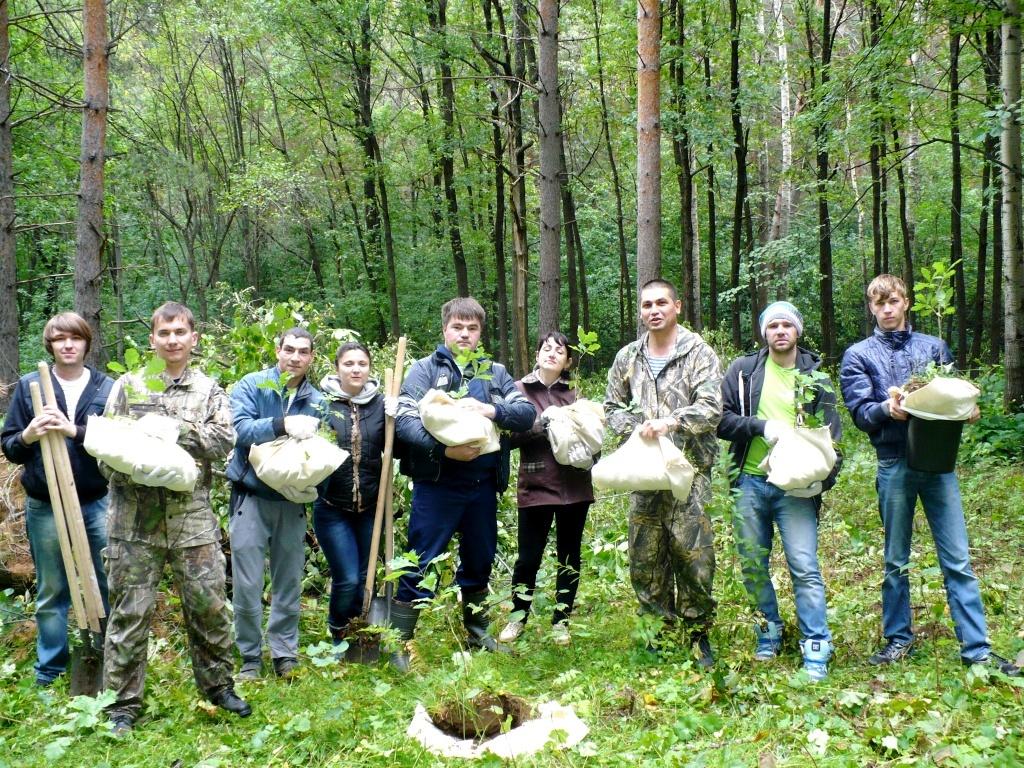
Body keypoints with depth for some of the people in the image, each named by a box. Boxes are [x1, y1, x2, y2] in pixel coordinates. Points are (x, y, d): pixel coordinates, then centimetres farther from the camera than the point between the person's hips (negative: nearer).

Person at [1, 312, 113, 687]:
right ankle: (49, 674, 21)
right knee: (51, 593, 10)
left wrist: (74, 431, -20)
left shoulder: (107, 388, 2)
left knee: (105, 587, 7)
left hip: (97, 504, 0)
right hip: (45, 508, 0)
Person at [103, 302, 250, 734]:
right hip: (136, 516, -1)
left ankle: (218, 685, 25)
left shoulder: (209, 390, 10)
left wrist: (176, 428, -13)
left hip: (192, 515, 1)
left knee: (208, 603, 6)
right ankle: (122, 703, 12)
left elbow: (224, 440, -3)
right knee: (130, 609, 2)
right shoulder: (128, 386, 8)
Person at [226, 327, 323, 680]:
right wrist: (283, 425, -29)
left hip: (293, 501, 3)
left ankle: (285, 654, 22)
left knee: (289, 583, 10)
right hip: (252, 497, -3)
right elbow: (239, 428, -18)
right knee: (247, 584, -1)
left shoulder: (317, 400, 6)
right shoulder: (251, 386, -4)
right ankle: (250, 657, 12)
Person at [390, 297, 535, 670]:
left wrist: (492, 410, -19)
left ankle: (477, 632, 36)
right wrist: (443, 448, -25)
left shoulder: (495, 372, 11)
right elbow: (404, 419, -12)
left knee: (479, 562, 18)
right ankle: (399, 643, 6)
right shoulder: (425, 369, 0)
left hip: (483, 485, 4)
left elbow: (528, 412, 0)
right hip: (437, 484, -4)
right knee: (420, 565, -2)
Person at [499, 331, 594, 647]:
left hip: (574, 486, 3)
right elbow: (511, 434, -8)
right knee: (529, 557, 2)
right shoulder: (519, 390, 2)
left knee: (569, 556, 9)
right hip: (536, 486, -3)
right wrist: (545, 424, -19)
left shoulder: (574, 393, 11)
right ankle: (518, 616, 23)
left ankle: (561, 620, 23)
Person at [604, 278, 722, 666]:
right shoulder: (628, 357, 13)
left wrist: (671, 422, -24)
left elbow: (711, 408, -10)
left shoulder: (699, 352, -1)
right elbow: (612, 407, 19)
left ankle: (698, 633, 9)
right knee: (645, 558, 6)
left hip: (689, 470, -4)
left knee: (693, 555, -4)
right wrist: (635, 427, -2)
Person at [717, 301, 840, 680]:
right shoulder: (744, 370, 6)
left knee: (805, 568, -7)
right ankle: (769, 635, 27)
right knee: (752, 565, 9)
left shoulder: (816, 374, 6)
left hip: (796, 486, -1)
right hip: (750, 481, 2)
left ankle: (816, 652, -1)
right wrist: (762, 427, -15)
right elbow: (721, 418, -1)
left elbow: (831, 431, 5)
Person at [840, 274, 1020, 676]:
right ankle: (898, 639, 22)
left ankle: (977, 648, 4)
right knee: (896, 561, 10)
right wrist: (886, 408, -24)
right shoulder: (859, 355, 6)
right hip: (894, 465, -1)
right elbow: (860, 411, -4)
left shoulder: (933, 347, 13)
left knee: (958, 560, 0)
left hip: (939, 461, 1)